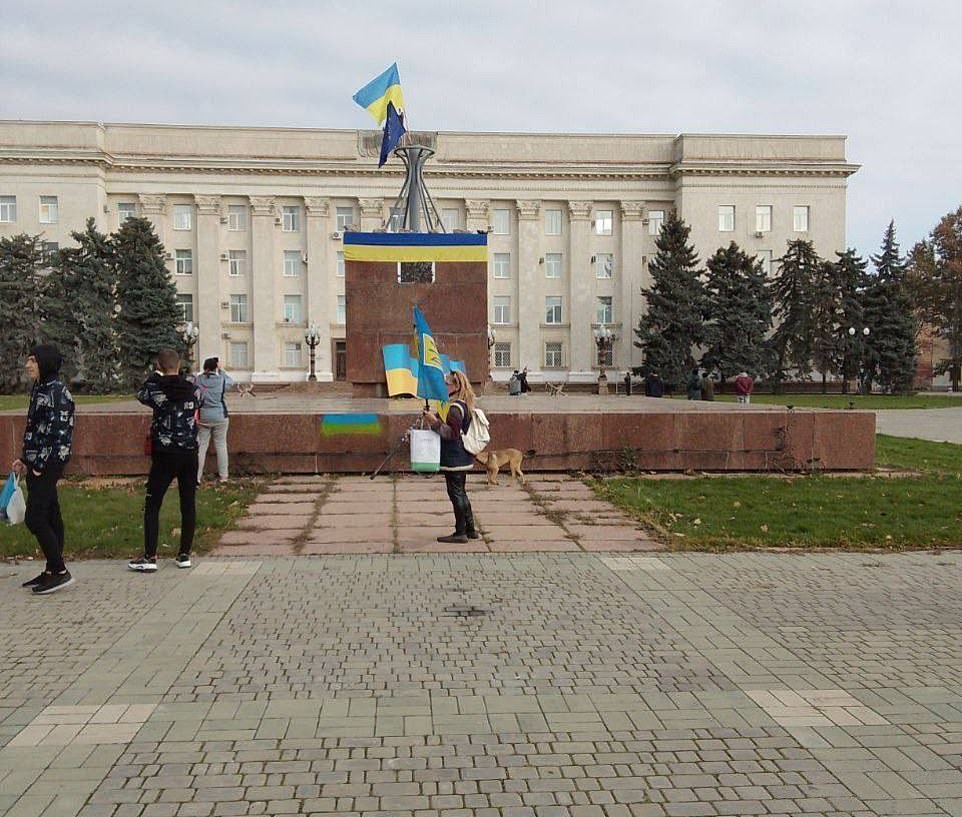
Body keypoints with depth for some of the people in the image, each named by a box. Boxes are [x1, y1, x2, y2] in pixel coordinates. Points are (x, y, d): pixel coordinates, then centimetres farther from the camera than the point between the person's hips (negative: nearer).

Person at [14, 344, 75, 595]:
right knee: (50, 518, 12)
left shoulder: (57, 392, -15)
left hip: (49, 464, -9)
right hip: (38, 464, 9)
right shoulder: (39, 389, 13)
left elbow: (58, 433, -19)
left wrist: (40, 465, -17)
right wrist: (25, 460, 16)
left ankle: (60, 571, -1)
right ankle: (51, 571, 19)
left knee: (34, 518, -9)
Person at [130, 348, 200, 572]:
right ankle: (185, 555, 14)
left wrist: (153, 378, 24)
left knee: (152, 505, 5)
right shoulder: (192, 389, 0)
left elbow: (141, 396, 12)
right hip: (190, 454, 3)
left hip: (164, 455, -3)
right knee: (188, 504, 9)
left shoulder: (155, 387, -8)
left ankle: (150, 557, 3)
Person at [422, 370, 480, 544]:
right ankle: (470, 530, 22)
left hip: (454, 459, -10)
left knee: (456, 494, -3)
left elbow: (451, 433, -24)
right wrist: (435, 419, 17)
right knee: (460, 493, 16)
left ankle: (460, 533, 3)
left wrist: (435, 422, -23)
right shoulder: (463, 405, 13)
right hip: (462, 457, 10)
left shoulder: (455, 408, -18)